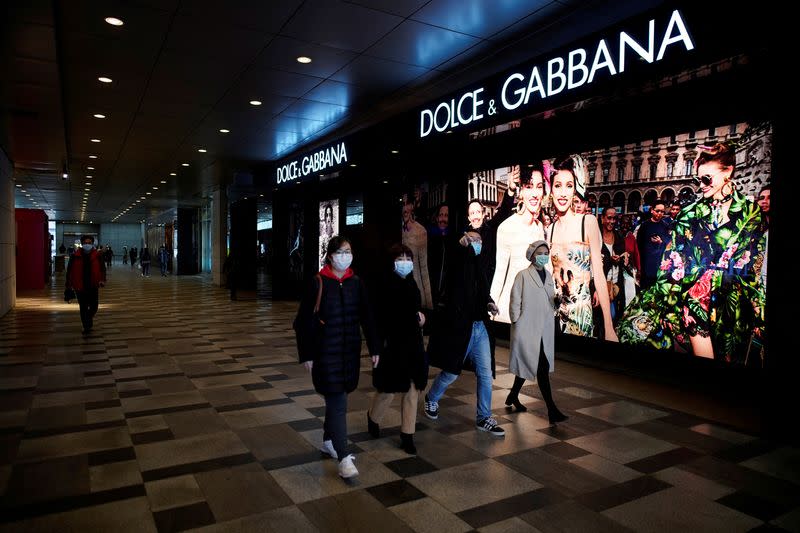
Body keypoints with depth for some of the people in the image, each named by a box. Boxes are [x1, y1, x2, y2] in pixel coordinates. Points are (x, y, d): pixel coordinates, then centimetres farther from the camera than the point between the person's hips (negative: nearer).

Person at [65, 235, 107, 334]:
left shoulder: (97, 255, -1)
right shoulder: (75, 256, -4)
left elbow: (102, 268, 2)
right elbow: (69, 270, 3)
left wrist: (102, 280, -14)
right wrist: (68, 284, 4)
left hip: (93, 286, 1)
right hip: (80, 286, -1)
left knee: (94, 307, 5)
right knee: (83, 308, 5)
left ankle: (89, 318, 38)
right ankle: (86, 327, 17)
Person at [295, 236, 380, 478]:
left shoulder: (356, 283, 3)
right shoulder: (318, 283, -9)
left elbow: (367, 318, 7)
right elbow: (304, 321, -6)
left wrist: (374, 349, 6)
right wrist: (306, 355, -6)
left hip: (350, 350, 4)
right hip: (326, 351, -4)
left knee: (337, 398, 17)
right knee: (337, 402, -6)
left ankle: (328, 440, 37)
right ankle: (343, 458, -1)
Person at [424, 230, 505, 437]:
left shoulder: (478, 267, 11)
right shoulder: (459, 264, -9)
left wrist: (489, 303, -1)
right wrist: (462, 245, -51)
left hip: (479, 327, 6)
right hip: (458, 327, -6)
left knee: (486, 373, 5)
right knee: (451, 373, 8)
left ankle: (484, 418, 17)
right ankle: (431, 399, 36)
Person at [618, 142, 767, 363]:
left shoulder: (751, 213, 5)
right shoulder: (692, 212, 10)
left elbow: (746, 264, -1)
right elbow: (676, 258, 3)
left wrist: (711, 279, -13)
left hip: (731, 292, -1)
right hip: (690, 285, 2)